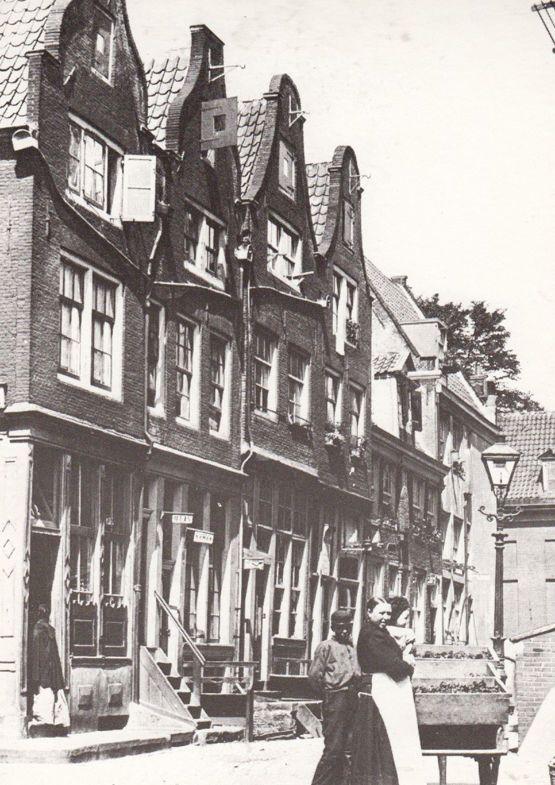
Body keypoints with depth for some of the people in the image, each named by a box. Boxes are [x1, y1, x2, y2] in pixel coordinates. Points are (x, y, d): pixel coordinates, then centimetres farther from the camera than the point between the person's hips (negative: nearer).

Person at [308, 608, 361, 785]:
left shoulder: (353, 647, 16)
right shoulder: (326, 646, -3)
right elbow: (314, 675, -5)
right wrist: (327, 692, 3)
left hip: (353, 701, 7)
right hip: (335, 701, -7)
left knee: (349, 748, 7)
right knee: (333, 748, -8)